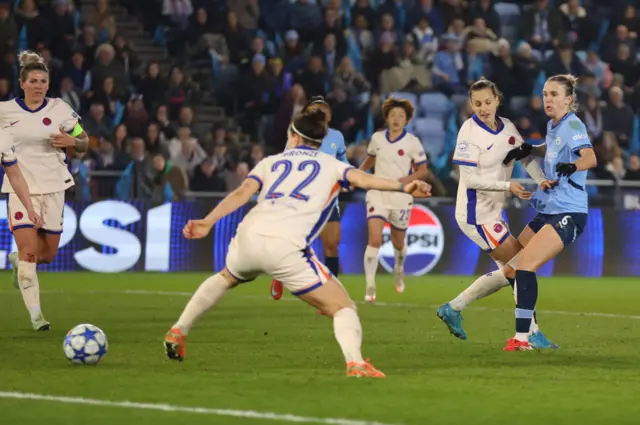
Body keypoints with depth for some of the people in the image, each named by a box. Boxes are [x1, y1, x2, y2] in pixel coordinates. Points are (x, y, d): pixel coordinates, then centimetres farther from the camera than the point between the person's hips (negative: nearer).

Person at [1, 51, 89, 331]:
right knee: (28, 250, -15)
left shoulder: (60, 109, 0)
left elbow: (84, 143, 7)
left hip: (53, 187, 2)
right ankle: (35, 314, -11)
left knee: (48, 255, 8)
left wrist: (71, 141, -14)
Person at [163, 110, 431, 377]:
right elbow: (362, 179, -2)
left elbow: (243, 192, 9)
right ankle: (355, 362, -29)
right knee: (342, 307, -1)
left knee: (227, 278, 39)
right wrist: (403, 187, -10)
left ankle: (178, 333, 39)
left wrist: (208, 222, 0)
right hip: (286, 247, -4)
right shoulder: (330, 165, 19)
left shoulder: (271, 162, 25)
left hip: (248, 237, 4)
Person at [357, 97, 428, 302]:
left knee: (398, 243, 15)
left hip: (401, 197, -1)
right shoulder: (377, 138, 1)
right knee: (375, 239, -17)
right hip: (377, 195, 1)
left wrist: (405, 179, -19)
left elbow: (423, 171, -2)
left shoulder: (412, 142, -7)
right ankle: (370, 287, -14)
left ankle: (399, 270, 49)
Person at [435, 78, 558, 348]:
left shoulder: (507, 127, 4)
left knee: (509, 270, 13)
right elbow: (470, 178, -19)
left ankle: (453, 308, 21)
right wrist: (508, 186, -24)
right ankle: (530, 333, -3)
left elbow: (526, 156, 7)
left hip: (493, 211, 8)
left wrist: (541, 179, -13)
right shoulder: (469, 131, -16)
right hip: (476, 213, -8)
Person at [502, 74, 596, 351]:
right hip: (547, 211, 10)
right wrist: (528, 150, 21)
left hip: (568, 214, -10)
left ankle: (522, 338, -23)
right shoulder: (553, 127, 13)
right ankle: (529, 329, 18)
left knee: (525, 263, -22)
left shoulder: (573, 125, -12)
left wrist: (572, 166, -50)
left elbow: (590, 158, -30)